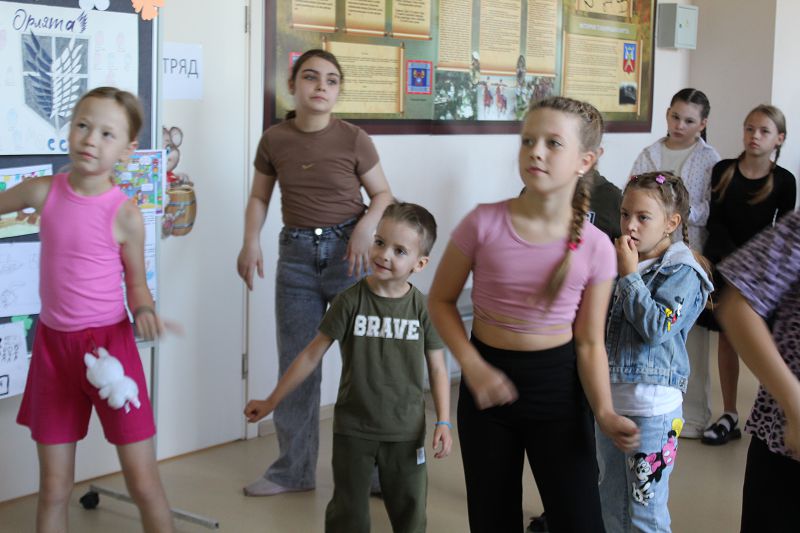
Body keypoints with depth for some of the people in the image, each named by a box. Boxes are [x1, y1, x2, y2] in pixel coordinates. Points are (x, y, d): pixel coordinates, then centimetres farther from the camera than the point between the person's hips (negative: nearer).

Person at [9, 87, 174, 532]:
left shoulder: (124, 213, -12)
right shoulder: (44, 191, -2)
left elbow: (136, 282, -1)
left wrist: (144, 311, -19)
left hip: (109, 343, -3)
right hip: (53, 344, 3)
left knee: (143, 481, 0)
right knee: (54, 487, 10)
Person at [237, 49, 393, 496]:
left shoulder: (354, 140, -7)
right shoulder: (275, 140, 1)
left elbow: (384, 195, 2)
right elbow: (260, 197, 11)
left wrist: (365, 226, -17)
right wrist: (251, 240, -5)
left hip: (347, 250, -3)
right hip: (296, 252, 3)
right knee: (296, 362, 9)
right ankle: (294, 469, 22)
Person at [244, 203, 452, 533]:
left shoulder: (422, 308, -7)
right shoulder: (350, 301, -10)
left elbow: (437, 368, 2)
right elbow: (312, 355, -3)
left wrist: (443, 423, -4)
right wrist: (271, 402, -1)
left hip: (405, 432, 1)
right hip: (352, 430, 0)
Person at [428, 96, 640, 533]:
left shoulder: (595, 247, -11)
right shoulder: (484, 223, -14)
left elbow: (589, 344, -5)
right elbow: (441, 301, -2)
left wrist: (605, 412, -20)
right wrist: (472, 367, -15)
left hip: (557, 383, 0)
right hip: (489, 380, 1)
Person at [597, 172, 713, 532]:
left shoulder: (681, 273, -11)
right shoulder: (621, 262, 10)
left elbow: (657, 328, -22)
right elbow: (599, 324, 19)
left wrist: (629, 276, -18)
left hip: (651, 408, -7)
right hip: (610, 399, 8)